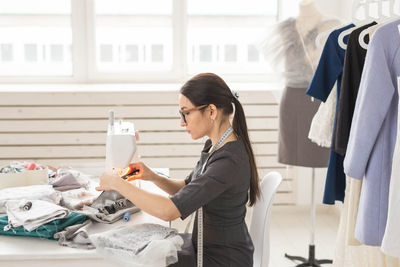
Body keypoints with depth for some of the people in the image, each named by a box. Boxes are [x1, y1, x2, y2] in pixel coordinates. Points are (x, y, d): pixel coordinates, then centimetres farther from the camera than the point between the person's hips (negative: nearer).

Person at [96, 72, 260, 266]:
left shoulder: (229, 161, -29)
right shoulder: (215, 145, 1)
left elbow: (169, 211, -35)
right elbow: (187, 190, 13)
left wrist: (117, 183, -24)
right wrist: (153, 177, -4)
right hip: (205, 246, 8)